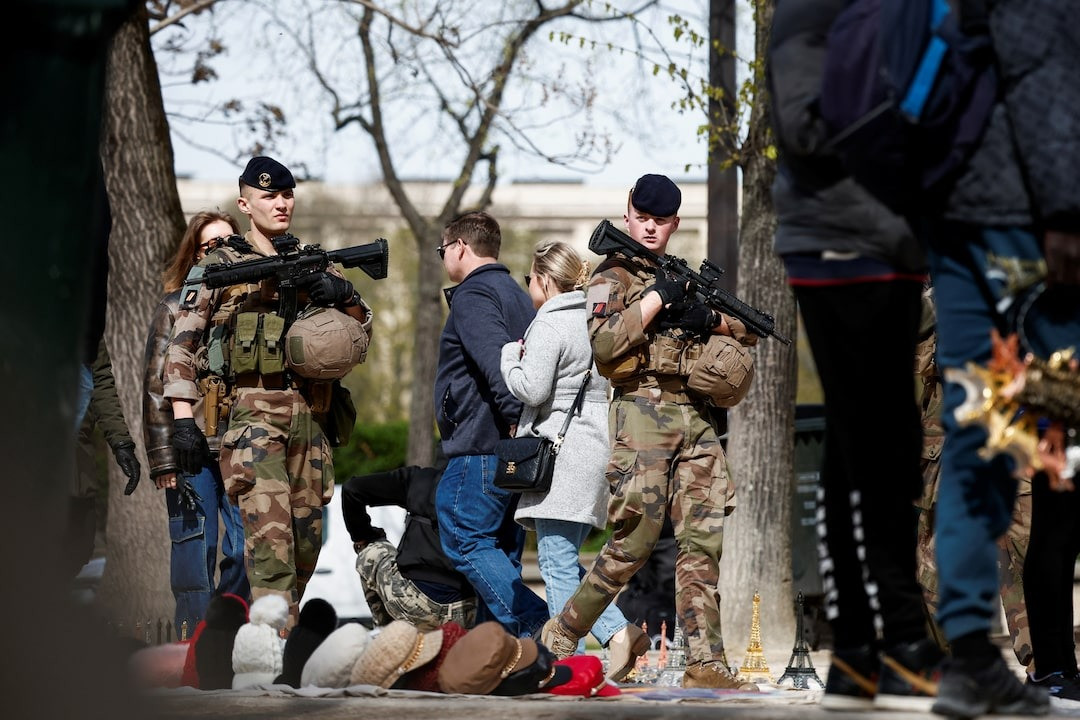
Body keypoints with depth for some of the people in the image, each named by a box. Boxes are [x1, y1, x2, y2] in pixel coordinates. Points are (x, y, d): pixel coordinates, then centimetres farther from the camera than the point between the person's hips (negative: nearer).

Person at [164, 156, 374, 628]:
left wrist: (346, 296, -2)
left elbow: (362, 333, 19)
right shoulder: (219, 266, 5)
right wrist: (183, 418, -9)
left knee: (306, 538, 6)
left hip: (309, 417, 5)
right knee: (270, 535, -17)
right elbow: (182, 344, 1)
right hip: (253, 415, -5)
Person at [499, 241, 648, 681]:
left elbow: (531, 389, -16)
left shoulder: (549, 324, -10)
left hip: (561, 454, -9)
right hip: (596, 444, 9)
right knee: (565, 560, 13)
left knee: (556, 563, -7)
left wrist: (510, 354, 0)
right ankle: (620, 632, 0)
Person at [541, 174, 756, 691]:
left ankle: (705, 664, -5)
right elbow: (603, 343, -13)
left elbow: (748, 329, 20)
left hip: (695, 417, 6)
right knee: (635, 539, -9)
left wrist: (711, 318, 0)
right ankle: (561, 636, 6)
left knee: (705, 536, -3)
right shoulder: (613, 276, 4)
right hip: (642, 411, -6)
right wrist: (658, 296, -13)